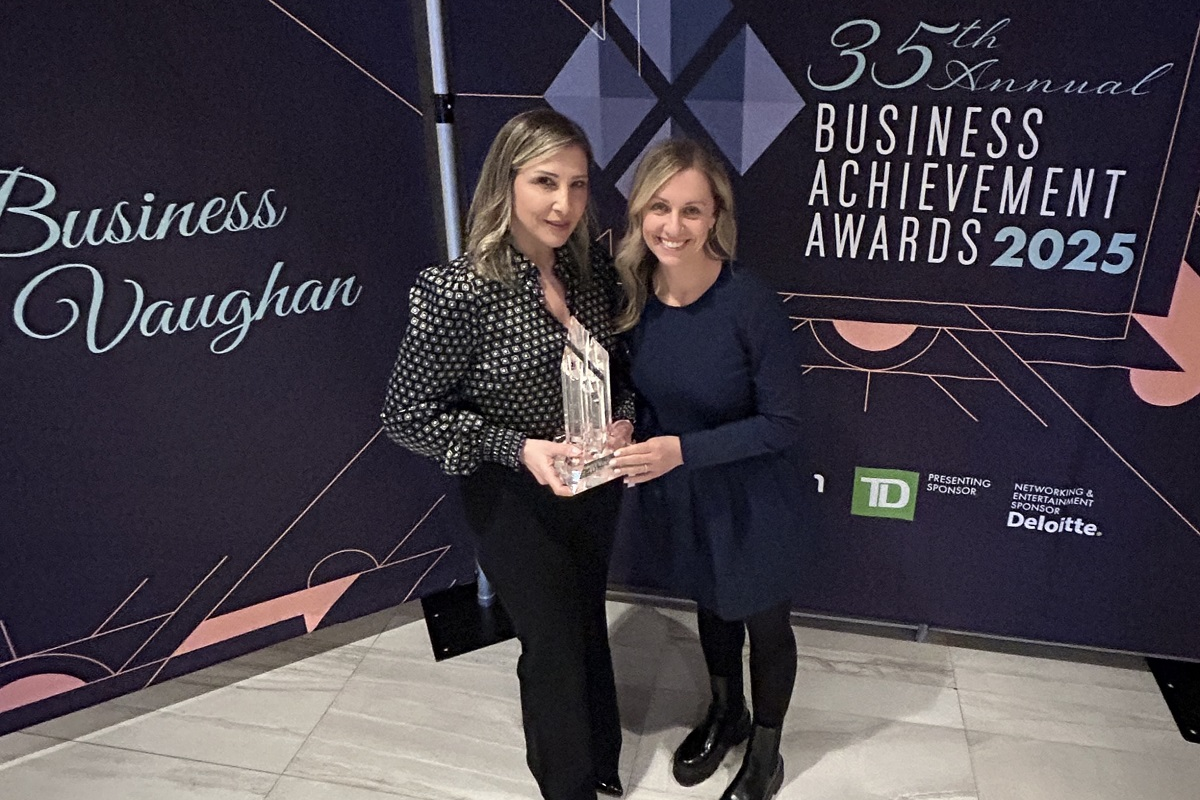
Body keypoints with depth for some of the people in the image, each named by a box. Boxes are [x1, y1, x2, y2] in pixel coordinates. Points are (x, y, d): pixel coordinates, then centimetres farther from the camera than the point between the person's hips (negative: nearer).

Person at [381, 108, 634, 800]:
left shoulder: (594, 266, -10)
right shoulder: (458, 291, -26)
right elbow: (409, 416, -18)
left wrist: (623, 418, -13)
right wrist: (519, 448, -27)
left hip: (598, 484, 6)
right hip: (515, 501, -5)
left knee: (589, 624, 26)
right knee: (553, 645, 13)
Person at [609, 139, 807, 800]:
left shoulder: (751, 306, -28)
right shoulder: (634, 294, -12)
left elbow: (783, 423, -22)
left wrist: (682, 450, -28)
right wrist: (625, 437, -15)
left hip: (751, 502, -5)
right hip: (679, 496, 5)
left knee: (764, 623, 19)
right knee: (710, 604, 28)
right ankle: (726, 714, 56)